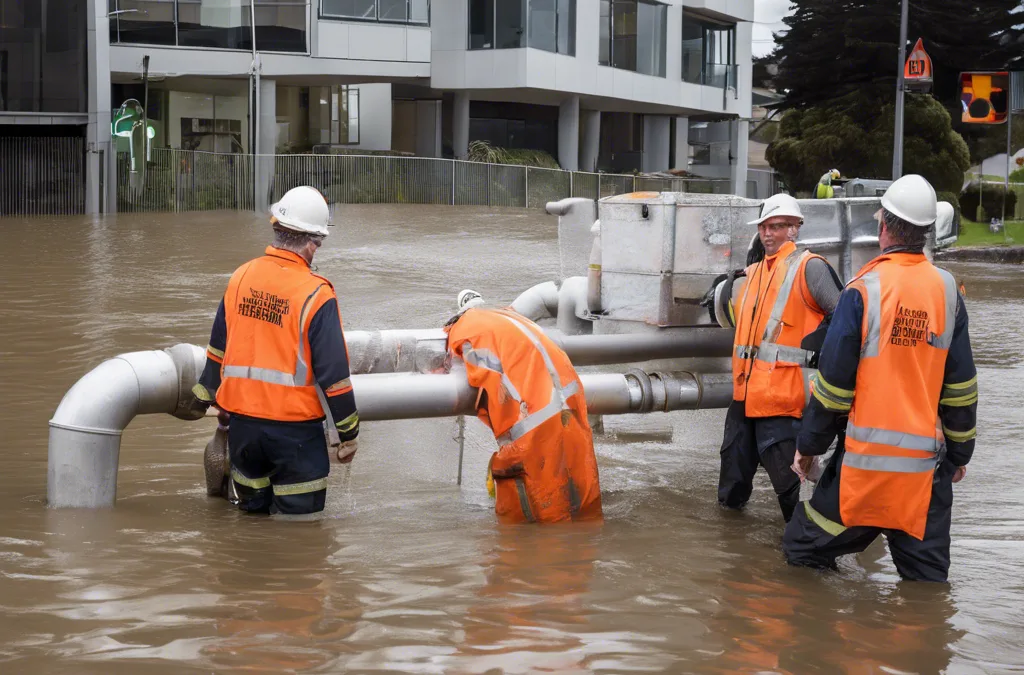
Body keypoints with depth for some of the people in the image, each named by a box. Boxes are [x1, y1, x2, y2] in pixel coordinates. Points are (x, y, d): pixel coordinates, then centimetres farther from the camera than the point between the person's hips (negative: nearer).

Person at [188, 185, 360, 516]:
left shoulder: (240, 278, 4)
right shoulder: (316, 295, -14)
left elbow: (218, 349, 16)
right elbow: (333, 373, -13)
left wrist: (205, 395, 30)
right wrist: (348, 433, -3)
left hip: (242, 421, 6)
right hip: (294, 427, -6)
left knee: (252, 512, 21)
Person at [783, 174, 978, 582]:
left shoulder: (864, 290, -9)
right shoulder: (947, 290, 3)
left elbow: (833, 381, -7)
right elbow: (961, 385, 9)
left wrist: (808, 447, 4)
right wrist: (960, 451, 20)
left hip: (866, 457, -4)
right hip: (926, 465, 4)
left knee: (804, 551, 9)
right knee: (928, 575, 11)